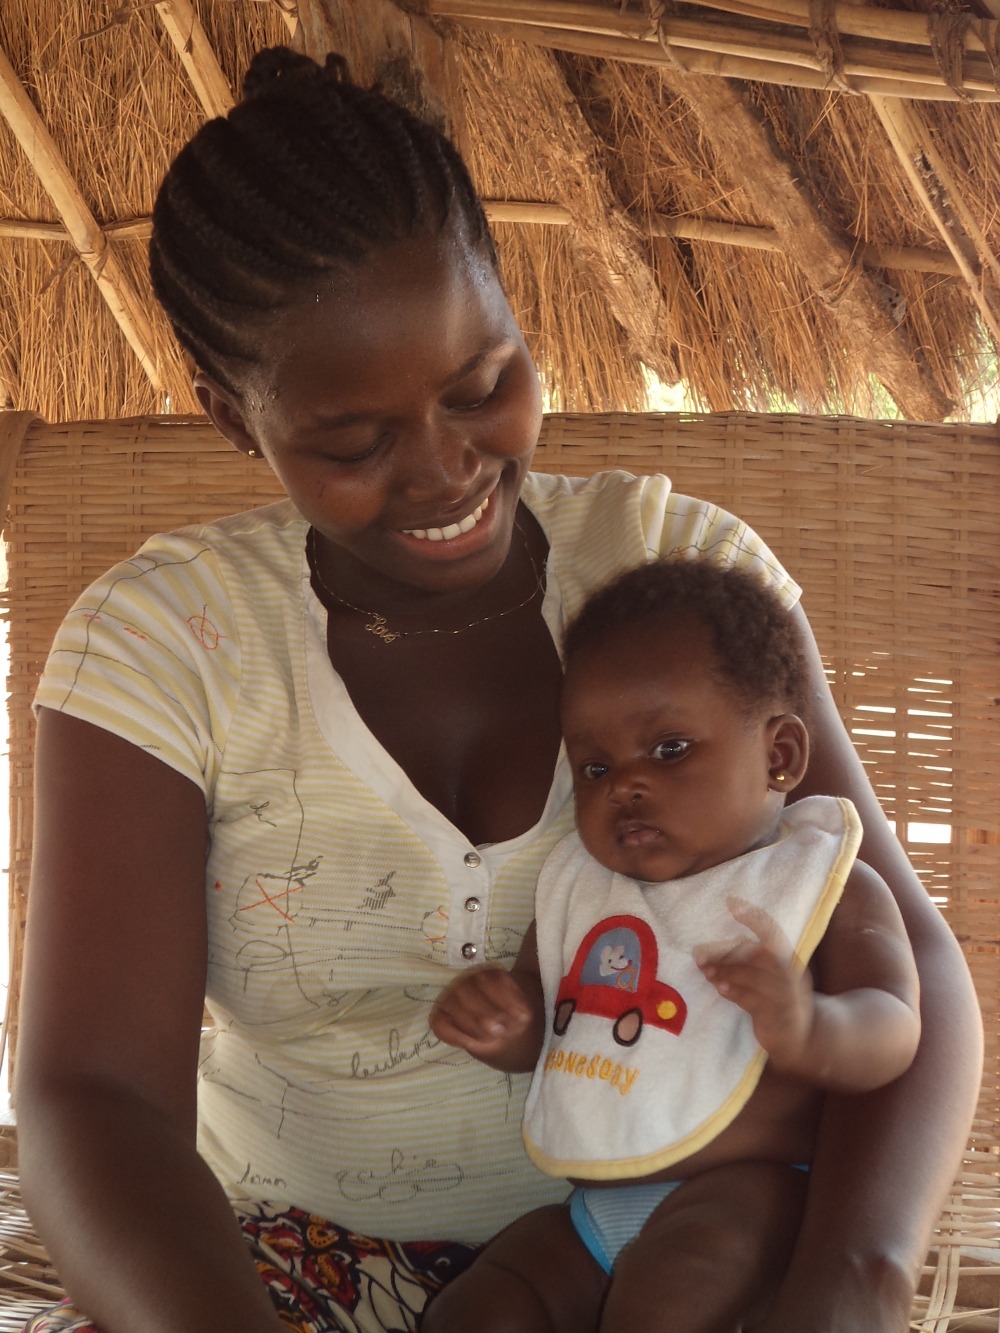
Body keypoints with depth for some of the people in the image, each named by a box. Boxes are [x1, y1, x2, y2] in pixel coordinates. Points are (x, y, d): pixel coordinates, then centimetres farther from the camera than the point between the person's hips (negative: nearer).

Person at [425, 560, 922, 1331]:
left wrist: (810, 1029, -38)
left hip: (747, 1195, -6)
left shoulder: (826, 884, -4)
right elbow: (536, 1034, 20)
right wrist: (497, 1026, -5)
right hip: (592, 1210, 6)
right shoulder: (581, 886, 12)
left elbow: (892, 1034, -14)